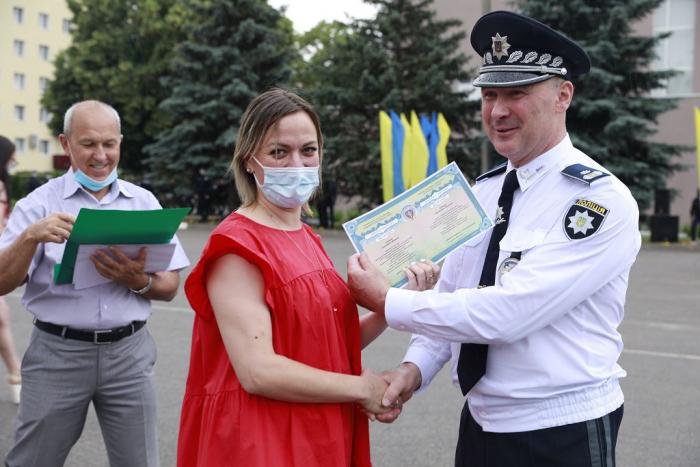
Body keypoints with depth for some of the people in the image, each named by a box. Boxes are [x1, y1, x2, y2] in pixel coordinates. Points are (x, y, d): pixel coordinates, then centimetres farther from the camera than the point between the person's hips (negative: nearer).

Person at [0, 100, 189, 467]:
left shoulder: (144, 202, 5)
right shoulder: (40, 203, -1)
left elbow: (170, 287, 6)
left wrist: (137, 282, -15)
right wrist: (31, 237, -23)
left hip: (129, 352, 2)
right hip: (57, 353, -1)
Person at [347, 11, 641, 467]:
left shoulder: (603, 201, -18)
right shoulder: (483, 191, 5)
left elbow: (506, 312, -26)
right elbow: (449, 295, 8)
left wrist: (387, 301, -18)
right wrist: (414, 368, -9)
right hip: (480, 424, 6)